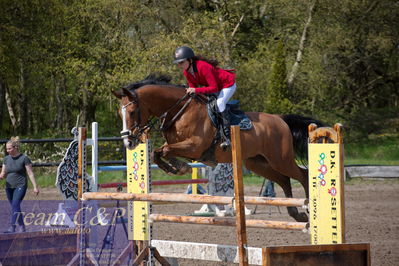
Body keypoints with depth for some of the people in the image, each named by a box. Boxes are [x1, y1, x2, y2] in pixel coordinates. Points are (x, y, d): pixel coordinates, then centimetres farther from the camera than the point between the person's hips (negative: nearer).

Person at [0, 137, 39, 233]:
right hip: (9, 187, 6)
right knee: (15, 207, 10)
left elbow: (30, 173, -5)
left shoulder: (24, 158, -7)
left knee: (15, 205, -20)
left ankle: (12, 228, -26)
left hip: (20, 186, -6)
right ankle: (22, 226, 22)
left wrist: (35, 187, -5)